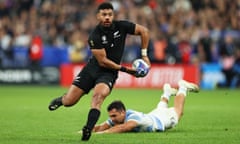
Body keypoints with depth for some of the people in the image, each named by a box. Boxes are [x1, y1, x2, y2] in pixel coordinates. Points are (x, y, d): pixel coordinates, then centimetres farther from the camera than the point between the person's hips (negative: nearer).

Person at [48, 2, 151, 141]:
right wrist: (125, 69, -17)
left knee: (98, 95, -32)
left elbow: (144, 31, 0)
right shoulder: (95, 36, -18)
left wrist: (144, 55, -3)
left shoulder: (121, 26, -10)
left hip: (109, 73, 0)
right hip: (93, 68, 0)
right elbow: (103, 61, -18)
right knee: (69, 101, -3)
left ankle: (88, 130, -32)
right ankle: (61, 99, 36)